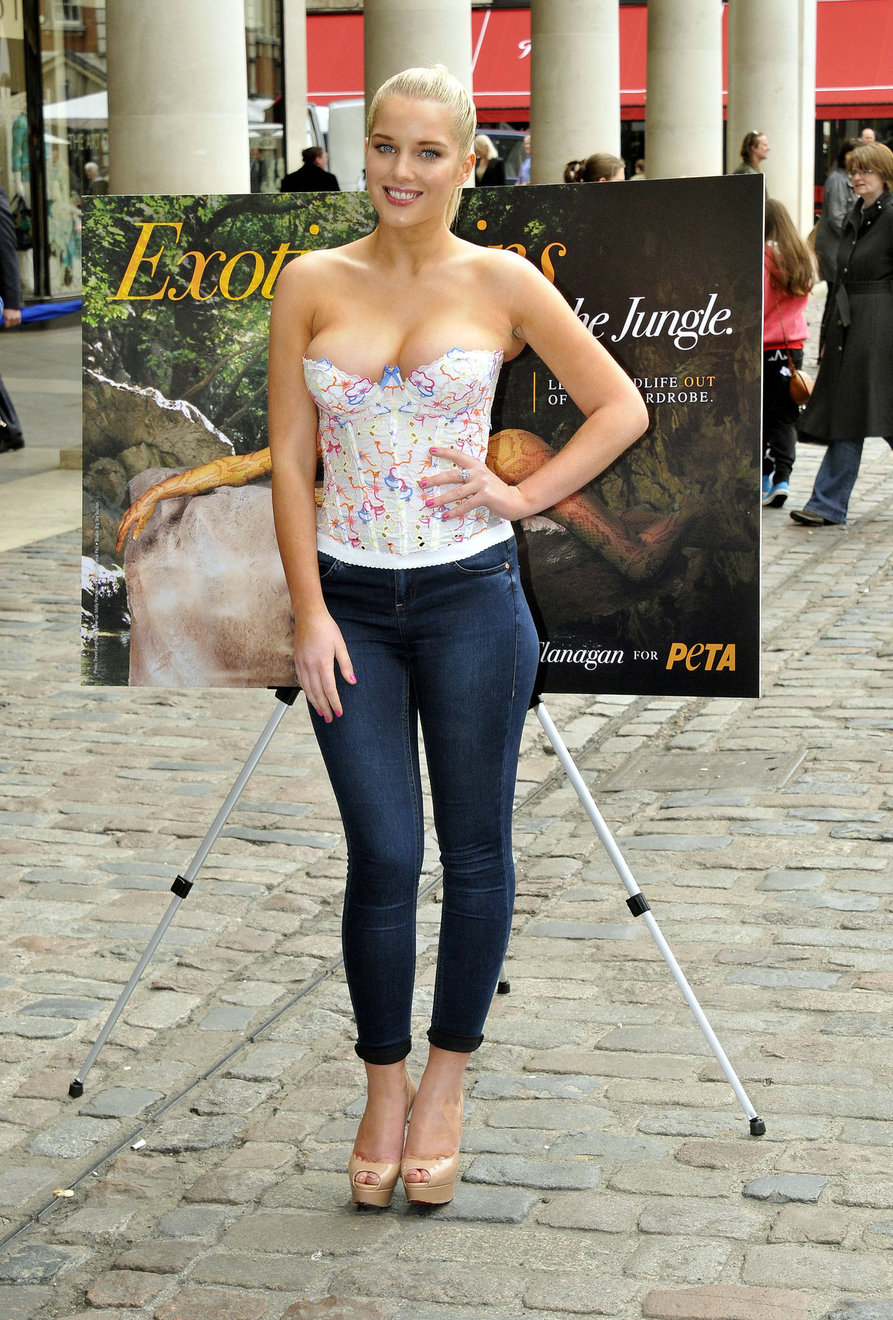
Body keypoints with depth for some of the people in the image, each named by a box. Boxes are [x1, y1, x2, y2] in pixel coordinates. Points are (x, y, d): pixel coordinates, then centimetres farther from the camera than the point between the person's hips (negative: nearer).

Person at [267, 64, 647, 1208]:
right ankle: (383, 1085, 19)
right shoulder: (312, 284, 1)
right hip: (350, 605, 1)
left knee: (475, 851, 8)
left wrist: (521, 495, -5)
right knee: (382, 857, 1)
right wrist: (310, 613, -5)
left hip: (471, 599, 0)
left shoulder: (502, 283, -2)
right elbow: (290, 459, 1)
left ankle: (445, 1082, 25)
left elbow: (620, 407, 5)